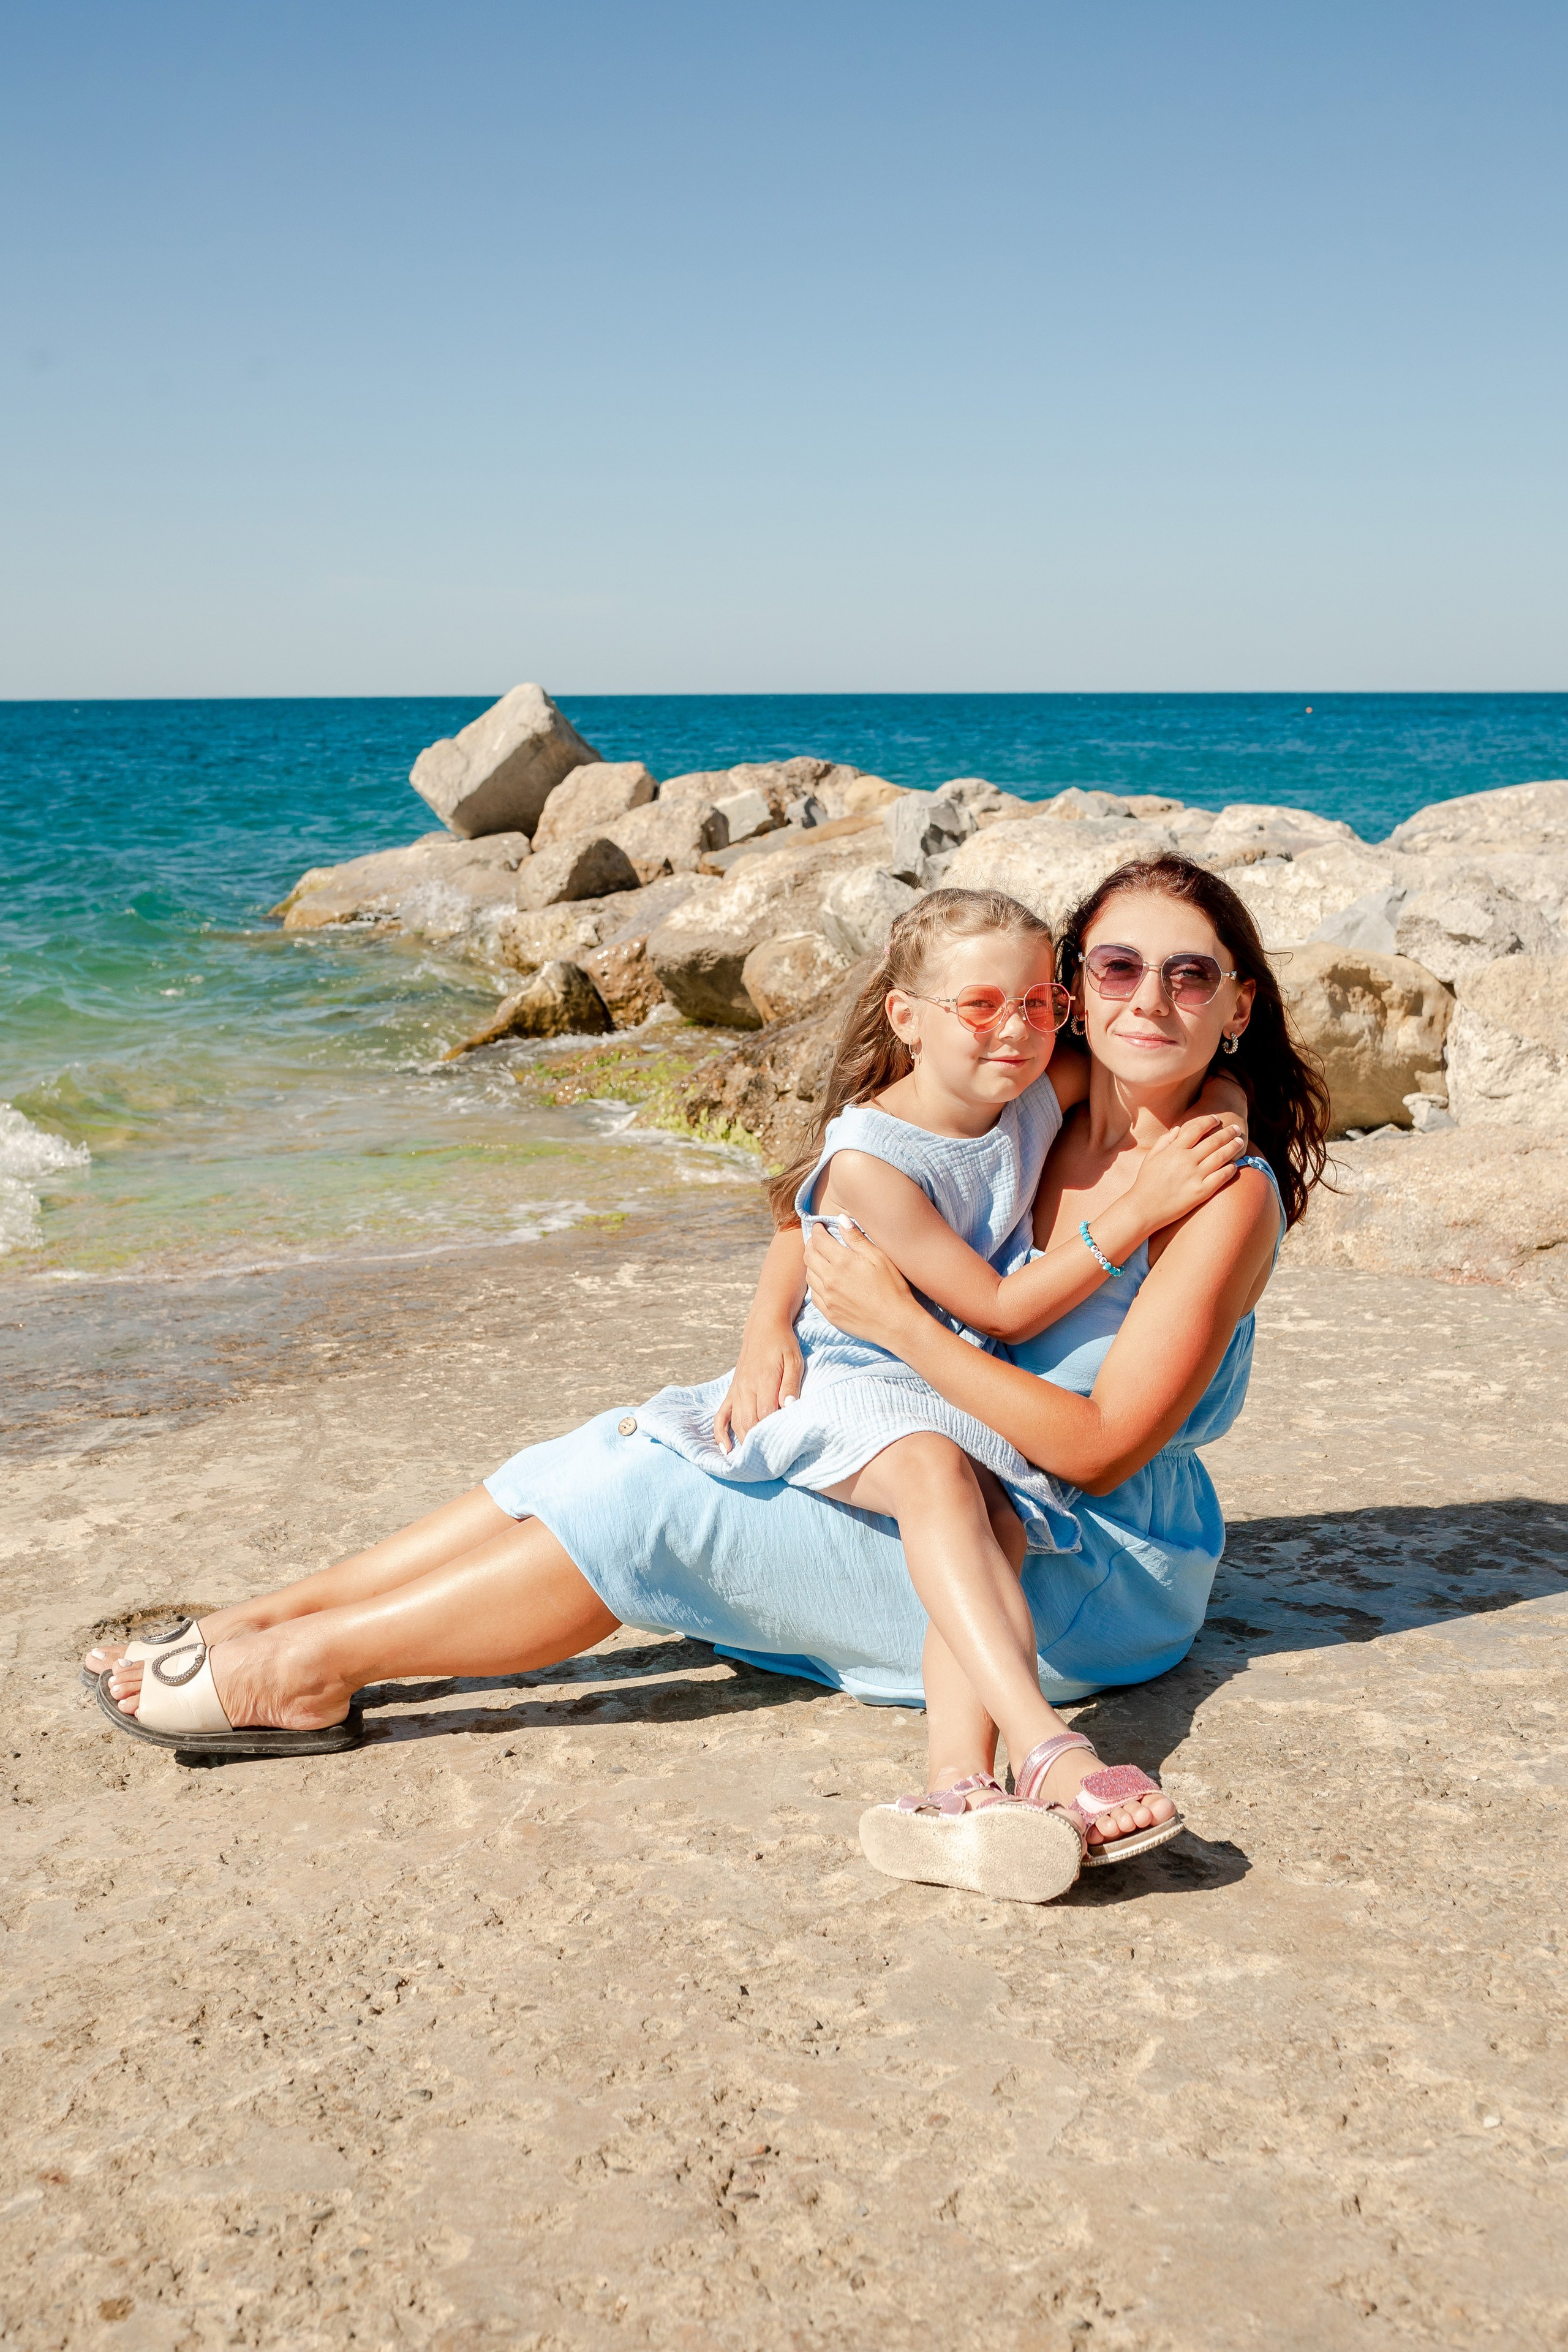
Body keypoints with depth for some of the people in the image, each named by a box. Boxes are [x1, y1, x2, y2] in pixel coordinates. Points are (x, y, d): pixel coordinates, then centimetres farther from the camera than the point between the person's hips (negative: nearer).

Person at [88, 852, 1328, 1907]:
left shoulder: (1228, 1195, -18)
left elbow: (1097, 1449, -22)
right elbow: (820, 1214, 11)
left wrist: (898, 1322, -26)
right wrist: (769, 1328, -10)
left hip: (1102, 1575, -7)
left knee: (655, 1506, -19)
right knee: (621, 1448, -5)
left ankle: (307, 1669, -10)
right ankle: (257, 1619, -3)